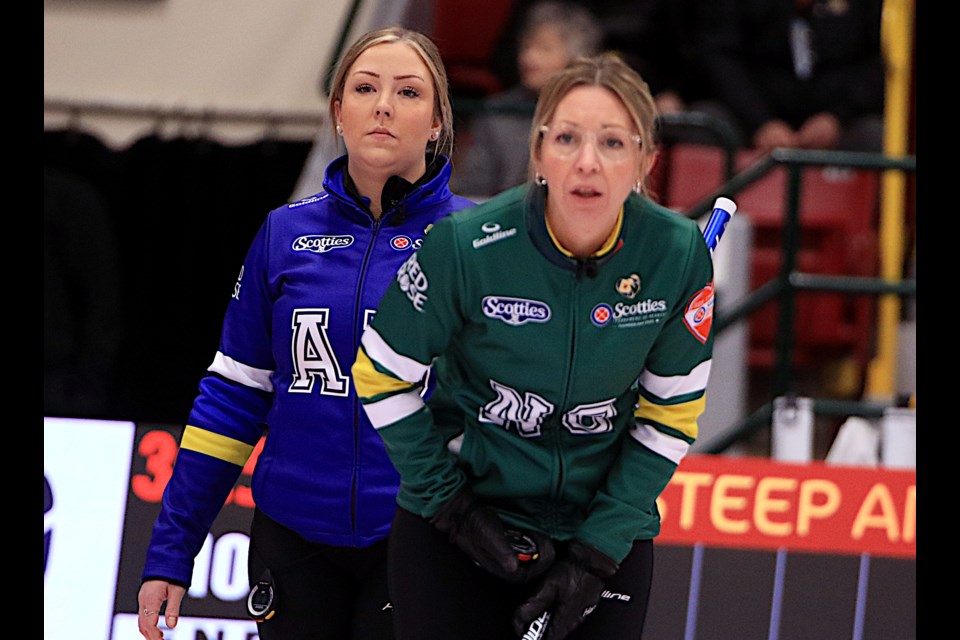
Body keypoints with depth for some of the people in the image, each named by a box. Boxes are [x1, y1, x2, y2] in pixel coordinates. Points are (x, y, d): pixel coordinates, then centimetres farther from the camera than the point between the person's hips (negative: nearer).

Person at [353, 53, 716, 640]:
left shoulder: (678, 255, -12)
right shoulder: (466, 245, -18)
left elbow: (670, 415, -3)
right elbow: (382, 376, -6)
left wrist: (599, 552, -7)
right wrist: (448, 503, -7)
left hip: (607, 530, 1)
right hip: (456, 529, -1)